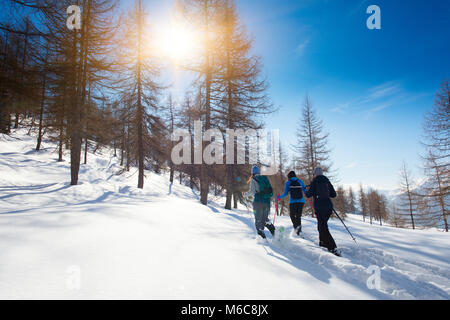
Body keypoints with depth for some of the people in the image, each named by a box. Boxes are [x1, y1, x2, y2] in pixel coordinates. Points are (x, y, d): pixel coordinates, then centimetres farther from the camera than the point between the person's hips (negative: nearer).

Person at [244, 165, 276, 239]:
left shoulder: (253, 180, 1)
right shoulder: (265, 178, 16)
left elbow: (252, 191, -9)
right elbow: (270, 191, 16)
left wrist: (246, 194, 9)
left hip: (258, 202, -5)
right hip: (267, 202, 5)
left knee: (258, 220, 3)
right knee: (265, 219, 19)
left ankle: (262, 237, -5)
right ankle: (273, 229, -5)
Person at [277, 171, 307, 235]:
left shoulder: (288, 183, 1)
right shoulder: (300, 181, 7)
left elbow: (285, 193, -2)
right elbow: (305, 191, 10)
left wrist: (280, 197, 17)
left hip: (292, 202, -2)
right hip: (301, 201, 2)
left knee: (292, 216, 12)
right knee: (298, 216, 15)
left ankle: (296, 226, -13)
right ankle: (299, 227, -1)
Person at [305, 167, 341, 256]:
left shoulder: (315, 181, -4)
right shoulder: (327, 181, 10)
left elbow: (309, 194, -9)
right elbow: (334, 194, 12)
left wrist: (306, 192, 13)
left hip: (320, 207, -6)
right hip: (329, 207, 6)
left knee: (323, 228, -6)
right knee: (322, 225, 24)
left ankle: (333, 248, -16)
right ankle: (323, 243, 33)